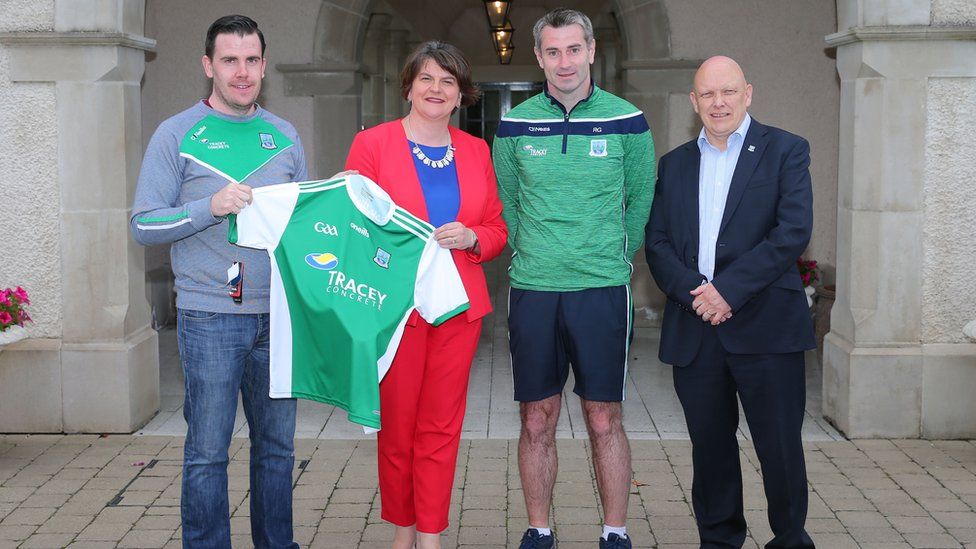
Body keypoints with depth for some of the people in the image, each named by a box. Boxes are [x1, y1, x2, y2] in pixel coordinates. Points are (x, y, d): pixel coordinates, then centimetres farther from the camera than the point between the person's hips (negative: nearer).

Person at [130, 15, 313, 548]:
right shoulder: (178, 135, 0)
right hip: (210, 317, -4)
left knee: (277, 443, 11)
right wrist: (211, 207, -18)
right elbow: (143, 224, -4)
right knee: (207, 451, 1)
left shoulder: (285, 137, 13)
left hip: (278, 312, 4)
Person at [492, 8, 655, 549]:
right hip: (533, 290, 1)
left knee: (604, 419, 3)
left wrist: (613, 256, 10)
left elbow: (641, 200, 11)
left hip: (603, 289, -1)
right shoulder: (515, 125, 4)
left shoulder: (626, 120, 0)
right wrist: (531, 255, 10)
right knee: (536, 420, 6)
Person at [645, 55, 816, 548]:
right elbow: (657, 243, 8)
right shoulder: (674, 164, 15)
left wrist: (729, 289, -15)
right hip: (694, 327, 3)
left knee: (780, 447, 1)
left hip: (765, 325, -3)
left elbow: (794, 231, -9)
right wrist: (693, 292, -11)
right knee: (709, 447, 10)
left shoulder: (785, 151, 3)